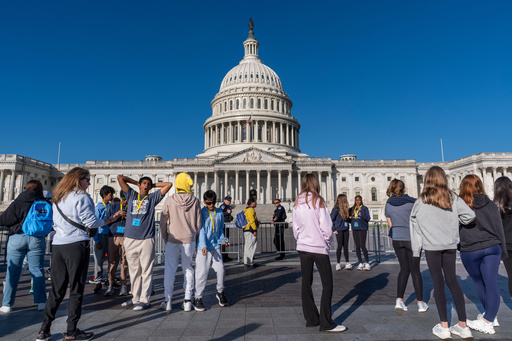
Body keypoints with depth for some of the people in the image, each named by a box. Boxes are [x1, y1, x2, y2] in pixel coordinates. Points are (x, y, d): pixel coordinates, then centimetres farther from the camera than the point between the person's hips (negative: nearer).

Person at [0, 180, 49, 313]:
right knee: (37, 270, 8)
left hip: (17, 237, -1)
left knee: (13, 271, 9)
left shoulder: (17, 202, 0)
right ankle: (41, 302, 10)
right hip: (37, 239, 1)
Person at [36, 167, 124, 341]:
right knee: (76, 289, 2)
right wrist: (110, 220, 0)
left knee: (57, 289, 13)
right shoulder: (82, 197, -9)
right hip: (77, 245, -7)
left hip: (58, 245, 7)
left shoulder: (58, 198, 16)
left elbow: (56, 223, 21)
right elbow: (91, 222, -11)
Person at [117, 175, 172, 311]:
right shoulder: (131, 195, 14)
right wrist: (136, 182, 18)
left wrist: (154, 185, 14)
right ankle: (135, 298, 22)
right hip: (130, 239, 3)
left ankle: (145, 300, 6)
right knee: (134, 271, 11)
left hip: (146, 240, -3)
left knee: (146, 271, -1)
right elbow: (120, 178, 13)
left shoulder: (152, 198, 8)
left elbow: (169, 185, 6)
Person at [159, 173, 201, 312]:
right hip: (189, 239, 1)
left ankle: (168, 301, 17)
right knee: (188, 269, 11)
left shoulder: (169, 200, -7)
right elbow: (198, 223, -1)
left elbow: (163, 222, -2)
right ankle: (187, 301, 13)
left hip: (172, 240, 0)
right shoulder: (195, 201, -6)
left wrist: (165, 238, 11)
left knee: (170, 269, 10)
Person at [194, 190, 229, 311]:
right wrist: (203, 245, -21)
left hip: (215, 246, 4)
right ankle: (198, 298, 13)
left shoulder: (220, 213, 10)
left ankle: (220, 292, 27)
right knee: (202, 272, -3)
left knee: (220, 269, 4)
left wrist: (222, 240, 4)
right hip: (203, 248, -4)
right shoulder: (201, 213, -4)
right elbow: (201, 230, -10)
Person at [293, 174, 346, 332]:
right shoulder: (319, 202, -11)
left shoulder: (297, 204, 3)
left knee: (306, 283, 13)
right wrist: (328, 241, 6)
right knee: (327, 284, 4)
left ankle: (311, 318, 22)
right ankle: (326, 323, 6)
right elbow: (327, 227, -11)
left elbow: (295, 228, 7)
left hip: (302, 247, 6)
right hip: (319, 247, -5)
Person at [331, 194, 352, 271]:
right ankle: (338, 264, 12)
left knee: (346, 246, 9)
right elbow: (331, 219, -13)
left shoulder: (345, 209, 9)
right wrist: (333, 230, -12)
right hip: (339, 230, -6)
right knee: (340, 246, 0)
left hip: (346, 230, 6)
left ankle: (347, 263, 17)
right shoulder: (336, 209, -13)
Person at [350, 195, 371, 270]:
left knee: (363, 246, -8)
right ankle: (360, 263, 16)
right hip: (355, 229, 4)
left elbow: (367, 218, -13)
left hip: (362, 229, -4)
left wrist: (361, 211, -18)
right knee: (357, 247, 6)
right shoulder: (352, 209, 10)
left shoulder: (365, 208, -3)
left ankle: (367, 263, 5)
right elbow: (349, 218, 25)